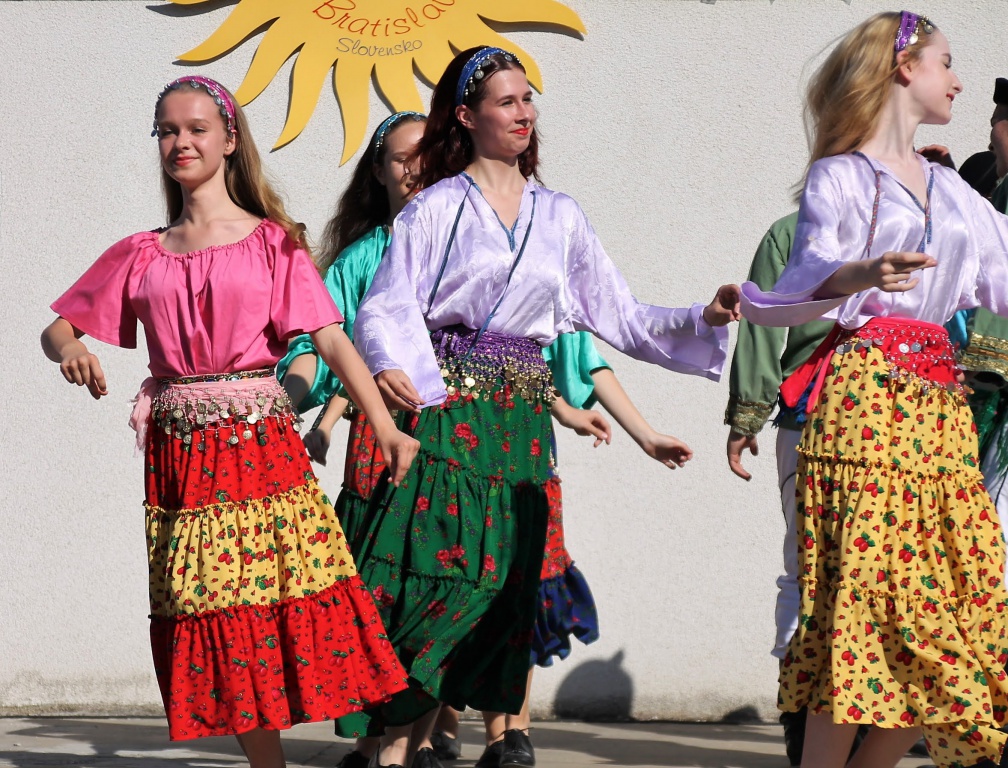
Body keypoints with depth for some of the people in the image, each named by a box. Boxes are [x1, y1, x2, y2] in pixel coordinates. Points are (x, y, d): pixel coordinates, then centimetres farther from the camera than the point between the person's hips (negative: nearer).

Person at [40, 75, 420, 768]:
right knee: (214, 617, -1)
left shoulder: (272, 241, 5)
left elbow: (330, 337, -4)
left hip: (260, 443, -3)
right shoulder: (140, 255, 13)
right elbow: (57, 328, 16)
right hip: (177, 453, 3)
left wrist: (386, 427, -16)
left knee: (279, 599, -11)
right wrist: (71, 352, -9)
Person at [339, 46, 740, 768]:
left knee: (497, 575, -3)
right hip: (445, 405, -4)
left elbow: (620, 317, 14)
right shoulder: (439, 206, 4)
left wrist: (705, 318, 0)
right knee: (437, 567, -13)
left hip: (520, 418, 4)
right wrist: (391, 366, -28)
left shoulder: (559, 216, 16)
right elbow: (387, 307, -7)